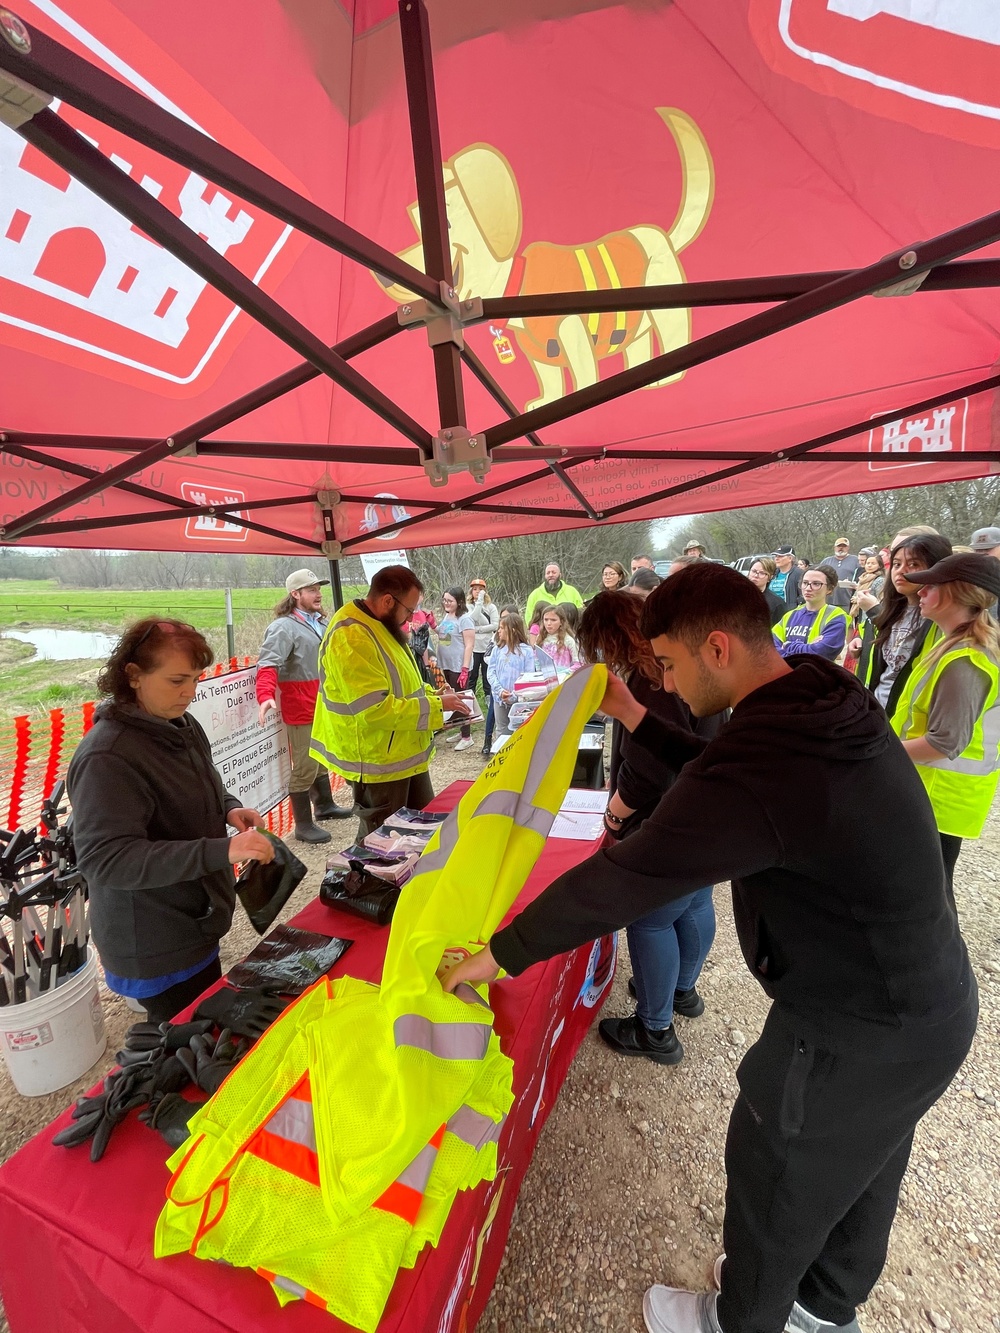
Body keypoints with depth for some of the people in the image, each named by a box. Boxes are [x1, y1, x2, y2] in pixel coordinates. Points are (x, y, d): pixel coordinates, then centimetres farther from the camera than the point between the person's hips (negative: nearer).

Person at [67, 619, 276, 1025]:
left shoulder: (180, 725, 0)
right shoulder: (106, 758, -26)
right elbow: (105, 859, -29)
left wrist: (230, 808, -6)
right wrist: (221, 851, -37)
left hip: (196, 921, 8)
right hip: (154, 947, -8)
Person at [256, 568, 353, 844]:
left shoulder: (322, 622, 11)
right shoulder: (284, 626, -17)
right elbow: (268, 664, -27)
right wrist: (266, 696, -43)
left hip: (325, 705, 9)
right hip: (301, 708, -9)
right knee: (305, 766, -1)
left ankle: (324, 805, 42)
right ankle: (303, 825, 13)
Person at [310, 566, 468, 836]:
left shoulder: (380, 625, 8)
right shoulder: (352, 638, -25)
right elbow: (375, 710, -31)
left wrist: (432, 694, 3)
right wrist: (435, 706, -22)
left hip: (404, 754, 10)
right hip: (378, 762, -10)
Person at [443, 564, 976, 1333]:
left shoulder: (762, 767, -36)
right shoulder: (828, 705, -6)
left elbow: (618, 883, -30)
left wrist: (502, 954, -16)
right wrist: (637, 721, 6)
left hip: (855, 1037, -8)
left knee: (777, 1182, 20)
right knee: (859, 1174, 31)